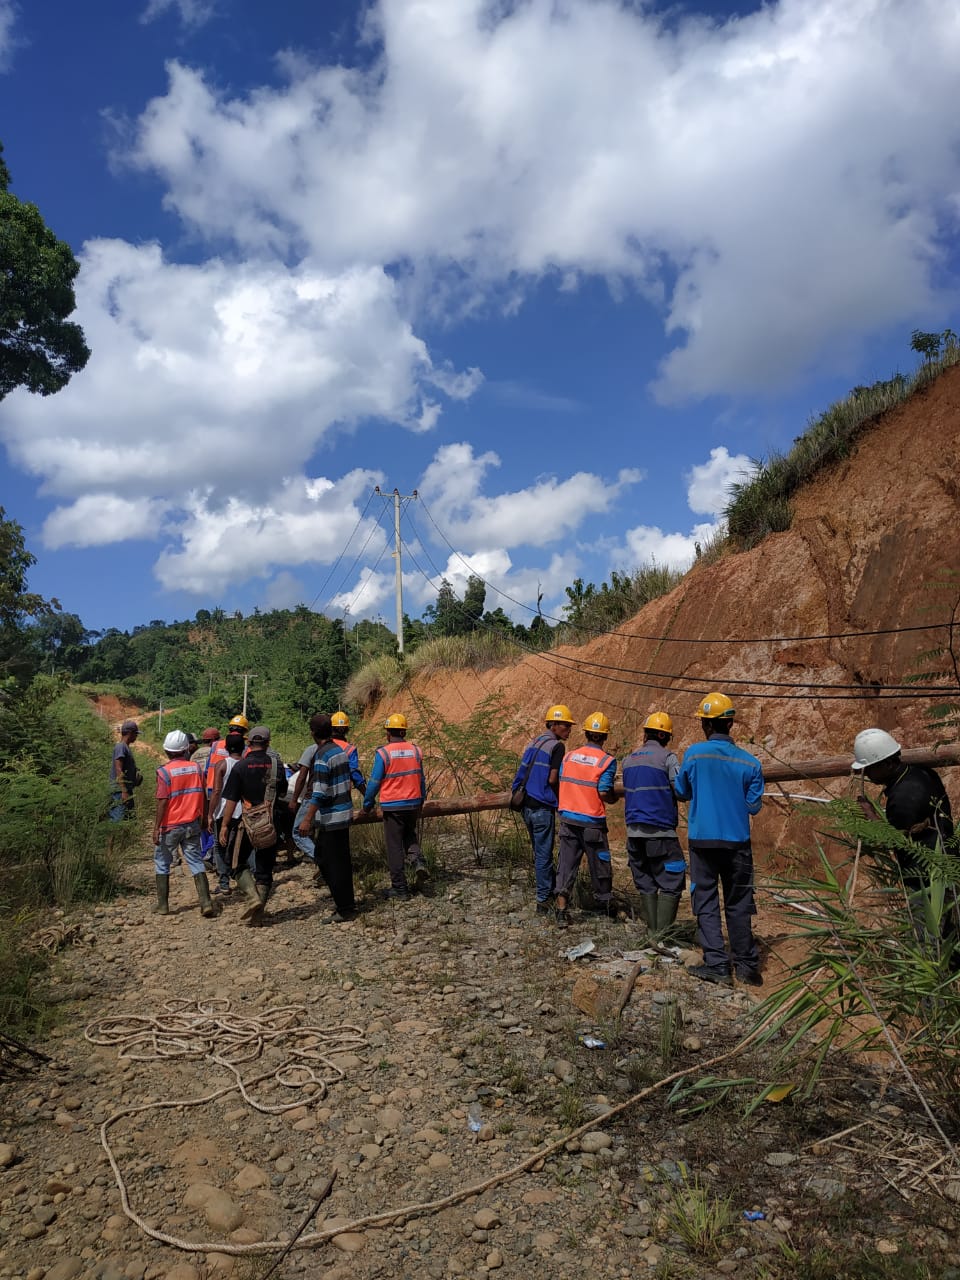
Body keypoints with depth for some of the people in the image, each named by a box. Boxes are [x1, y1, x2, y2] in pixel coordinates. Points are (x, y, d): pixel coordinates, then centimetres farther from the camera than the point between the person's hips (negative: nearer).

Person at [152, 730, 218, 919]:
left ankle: (163, 905, 17)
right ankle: (206, 903, -1)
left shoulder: (164, 771, -12)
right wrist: (201, 818, 19)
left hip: (170, 826, -3)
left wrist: (156, 828, -10)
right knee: (196, 862, 7)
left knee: (162, 863, 14)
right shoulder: (196, 768, 1)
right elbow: (203, 796, 7)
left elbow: (162, 802, -15)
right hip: (192, 824, 3)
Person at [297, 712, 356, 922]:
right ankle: (346, 903, 23)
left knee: (334, 864, 0)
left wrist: (308, 819, -20)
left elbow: (320, 793, -22)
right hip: (344, 814, 9)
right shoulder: (340, 750, 9)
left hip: (330, 818, -9)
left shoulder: (322, 757, -17)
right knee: (341, 861, 17)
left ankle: (345, 910, 6)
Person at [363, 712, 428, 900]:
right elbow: (421, 779, 9)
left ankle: (400, 888, 10)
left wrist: (367, 804, 6)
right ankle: (418, 862, 0)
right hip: (413, 804, 4)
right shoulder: (415, 751, 1)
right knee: (410, 835, 26)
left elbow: (375, 782, -8)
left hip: (392, 806, -4)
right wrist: (421, 800, 23)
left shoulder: (383, 753, -12)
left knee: (395, 846, 5)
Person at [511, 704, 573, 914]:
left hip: (526, 806, 8)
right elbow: (553, 780, -16)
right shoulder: (556, 746, -12)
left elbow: (521, 775, 13)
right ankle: (543, 901, 6)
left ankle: (550, 890, 32)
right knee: (543, 855, 0)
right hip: (543, 808, -8)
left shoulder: (532, 744, 13)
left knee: (540, 852, 19)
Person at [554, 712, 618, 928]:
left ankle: (562, 911, 1)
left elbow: (561, 784, 3)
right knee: (600, 865, 12)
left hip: (568, 819, 3)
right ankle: (607, 907, 28)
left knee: (566, 864, 6)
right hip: (592, 822, -3)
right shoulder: (607, 761, -8)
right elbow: (604, 793, -14)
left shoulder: (569, 755, 4)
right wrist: (615, 799, 7)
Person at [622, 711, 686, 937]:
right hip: (660, 831, -6)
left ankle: (651, 931, 14)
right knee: (671, 884, 0)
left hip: (634, 831, 6)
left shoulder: (629, 759, 11)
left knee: (645, 884, 13)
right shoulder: (667, 757, -7)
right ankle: (663, 933, -6)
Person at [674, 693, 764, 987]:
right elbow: (754, 806, 2)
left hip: (702, 839, -2)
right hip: (737, 841, 2)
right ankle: (746, 965, 20)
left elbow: (682, 792, 4)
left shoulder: (694, 754, -9)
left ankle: (717, 965, 1)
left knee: (706, 902, 6)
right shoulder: (750, 762, -4)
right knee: (738, 904, 14)